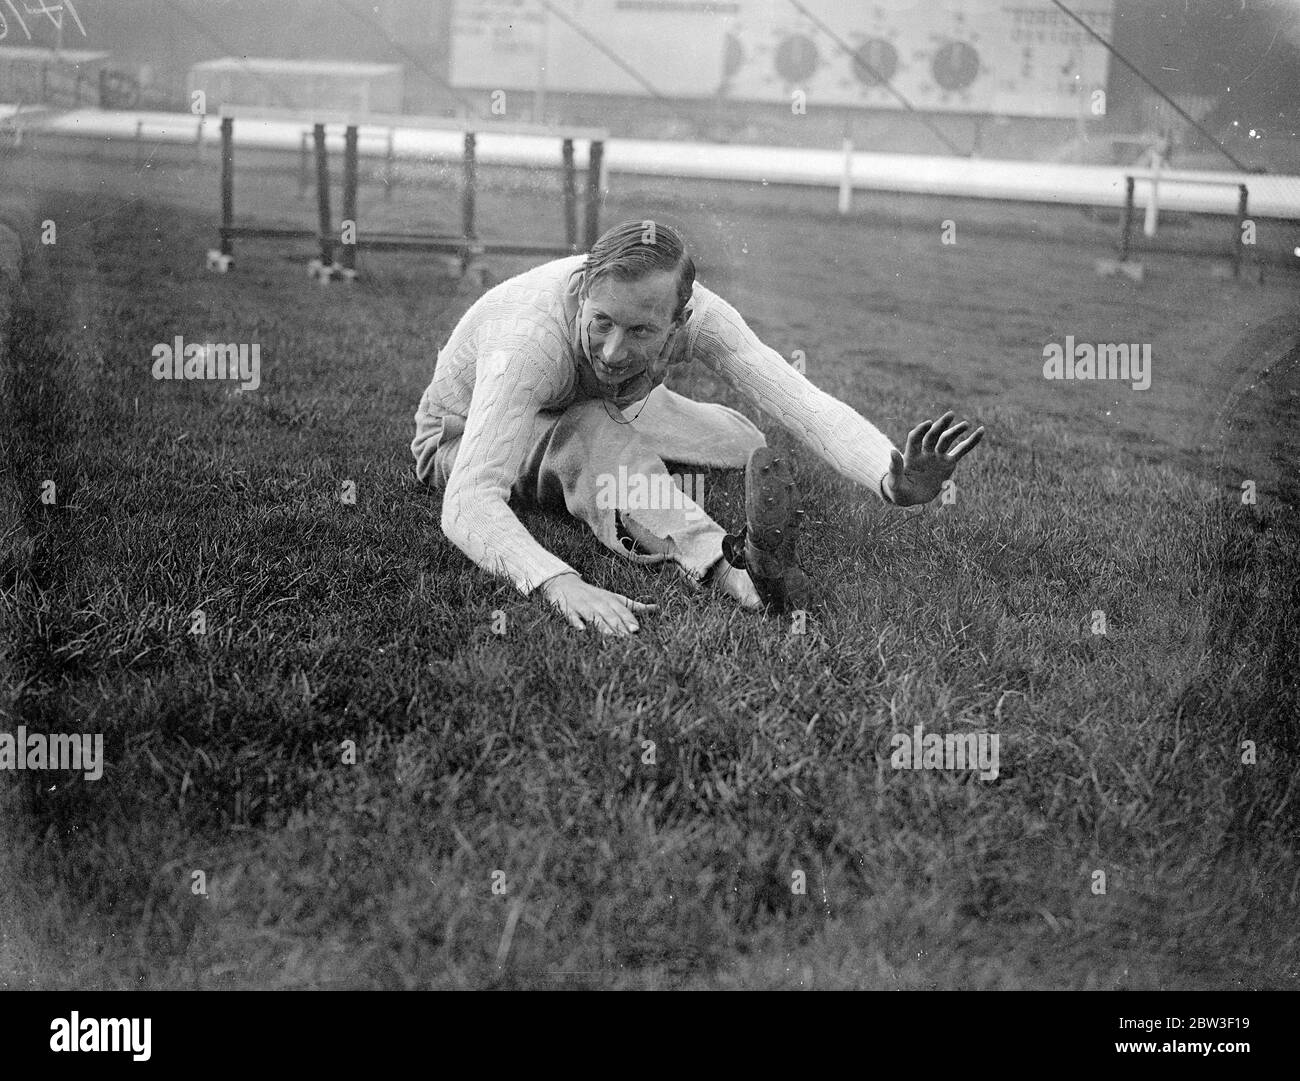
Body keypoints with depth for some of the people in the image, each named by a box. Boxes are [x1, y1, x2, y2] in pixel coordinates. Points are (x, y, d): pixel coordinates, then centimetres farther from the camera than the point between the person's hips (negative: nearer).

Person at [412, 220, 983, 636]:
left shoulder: (694, 315, -31)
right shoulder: (534, 339, -44)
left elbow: (802, 403, -39)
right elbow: (467, 504, -53)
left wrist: (891, 480, -58)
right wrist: (560, 584, -72)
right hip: (464, 437, -5)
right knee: (595, 434, -38)